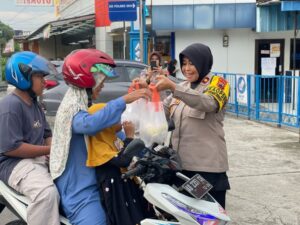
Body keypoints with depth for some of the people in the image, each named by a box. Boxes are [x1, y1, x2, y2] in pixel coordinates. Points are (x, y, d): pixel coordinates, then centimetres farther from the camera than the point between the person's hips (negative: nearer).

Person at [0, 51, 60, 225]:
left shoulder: (34, 105, 15)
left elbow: (47, 134, 19)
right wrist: (49, 150, -18)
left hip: (39, 158, 10)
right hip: (15, 162, -10)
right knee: (47, 192, -35)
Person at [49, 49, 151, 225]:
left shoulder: (85, 105, 15)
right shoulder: (72, 108, -17)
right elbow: (90, 124, -39)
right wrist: (124, 100, -40)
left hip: (93, 182, 10)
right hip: (80, 190, -10)